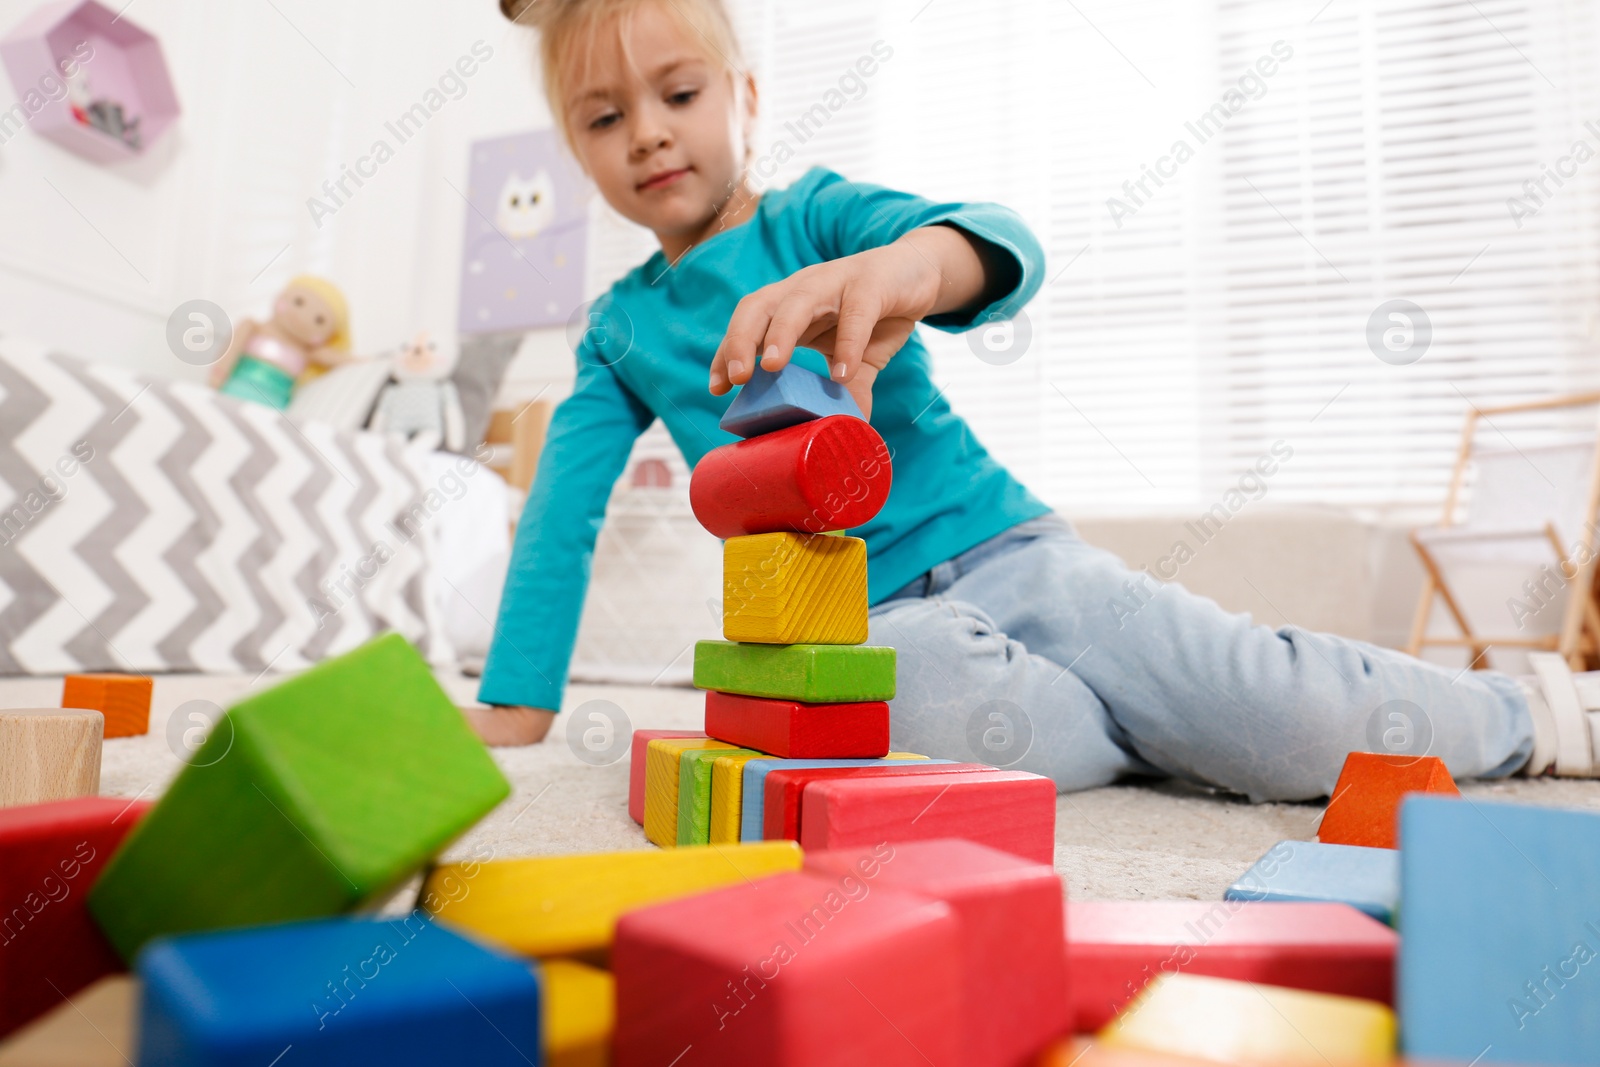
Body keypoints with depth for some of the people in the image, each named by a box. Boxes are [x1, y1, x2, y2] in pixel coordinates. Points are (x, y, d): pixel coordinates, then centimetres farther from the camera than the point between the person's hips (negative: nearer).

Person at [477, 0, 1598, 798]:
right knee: (930, 695, -35)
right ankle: (1174, 729, -4)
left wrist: (914, 262, -43)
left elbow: (1010, 249, -19)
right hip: (857, 619, 2)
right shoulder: (620, 331, 11)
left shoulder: (819, 215, 0)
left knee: (1313, 723, -16)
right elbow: (562, 519, 8)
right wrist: (515, 722, -1)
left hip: (1000, 552, -1)